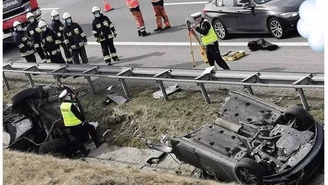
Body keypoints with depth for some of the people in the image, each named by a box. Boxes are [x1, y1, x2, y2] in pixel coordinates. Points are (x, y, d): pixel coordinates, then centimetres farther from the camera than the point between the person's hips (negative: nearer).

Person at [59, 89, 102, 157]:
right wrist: (83, 119, -3)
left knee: (78, 139, 16)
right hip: (77, 124, -7)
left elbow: (63, 116, 11)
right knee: (91, 128, 11)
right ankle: (97, 143, 17)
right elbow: (78, 115, -20)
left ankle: (83, 152, 24)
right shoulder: (71, 105, -25)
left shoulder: (62, 106, 0)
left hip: (69, 125, 7)